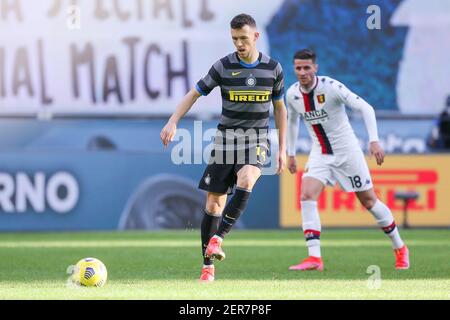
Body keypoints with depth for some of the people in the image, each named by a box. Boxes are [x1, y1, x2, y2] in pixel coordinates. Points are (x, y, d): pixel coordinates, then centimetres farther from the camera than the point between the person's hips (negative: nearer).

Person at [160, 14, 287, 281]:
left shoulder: (273, 68, 1)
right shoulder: (223, 66, -3)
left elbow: (279, 108, 12)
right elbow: (194, 94, 4)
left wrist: (282, 149, 11)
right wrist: (173, 122, -9)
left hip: (257, 138, 0)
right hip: (227, 136, 1)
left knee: (245, 180, -32)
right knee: (214, 202, -3)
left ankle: (217, 239, -30)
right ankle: (208, 266, 5)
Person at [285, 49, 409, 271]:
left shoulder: (331, 87, -20)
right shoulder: (292, 94, -4)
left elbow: (365, 108, -21)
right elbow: (292, 121, 17)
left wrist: (374, 141, -30)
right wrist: (290, 154, 19)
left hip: (347, 151, -4)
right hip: (319, 153, 4)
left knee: (369, 201, 4)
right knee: (307, 196, -18)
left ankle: (400, 249, 23)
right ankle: (314, 258, -18)